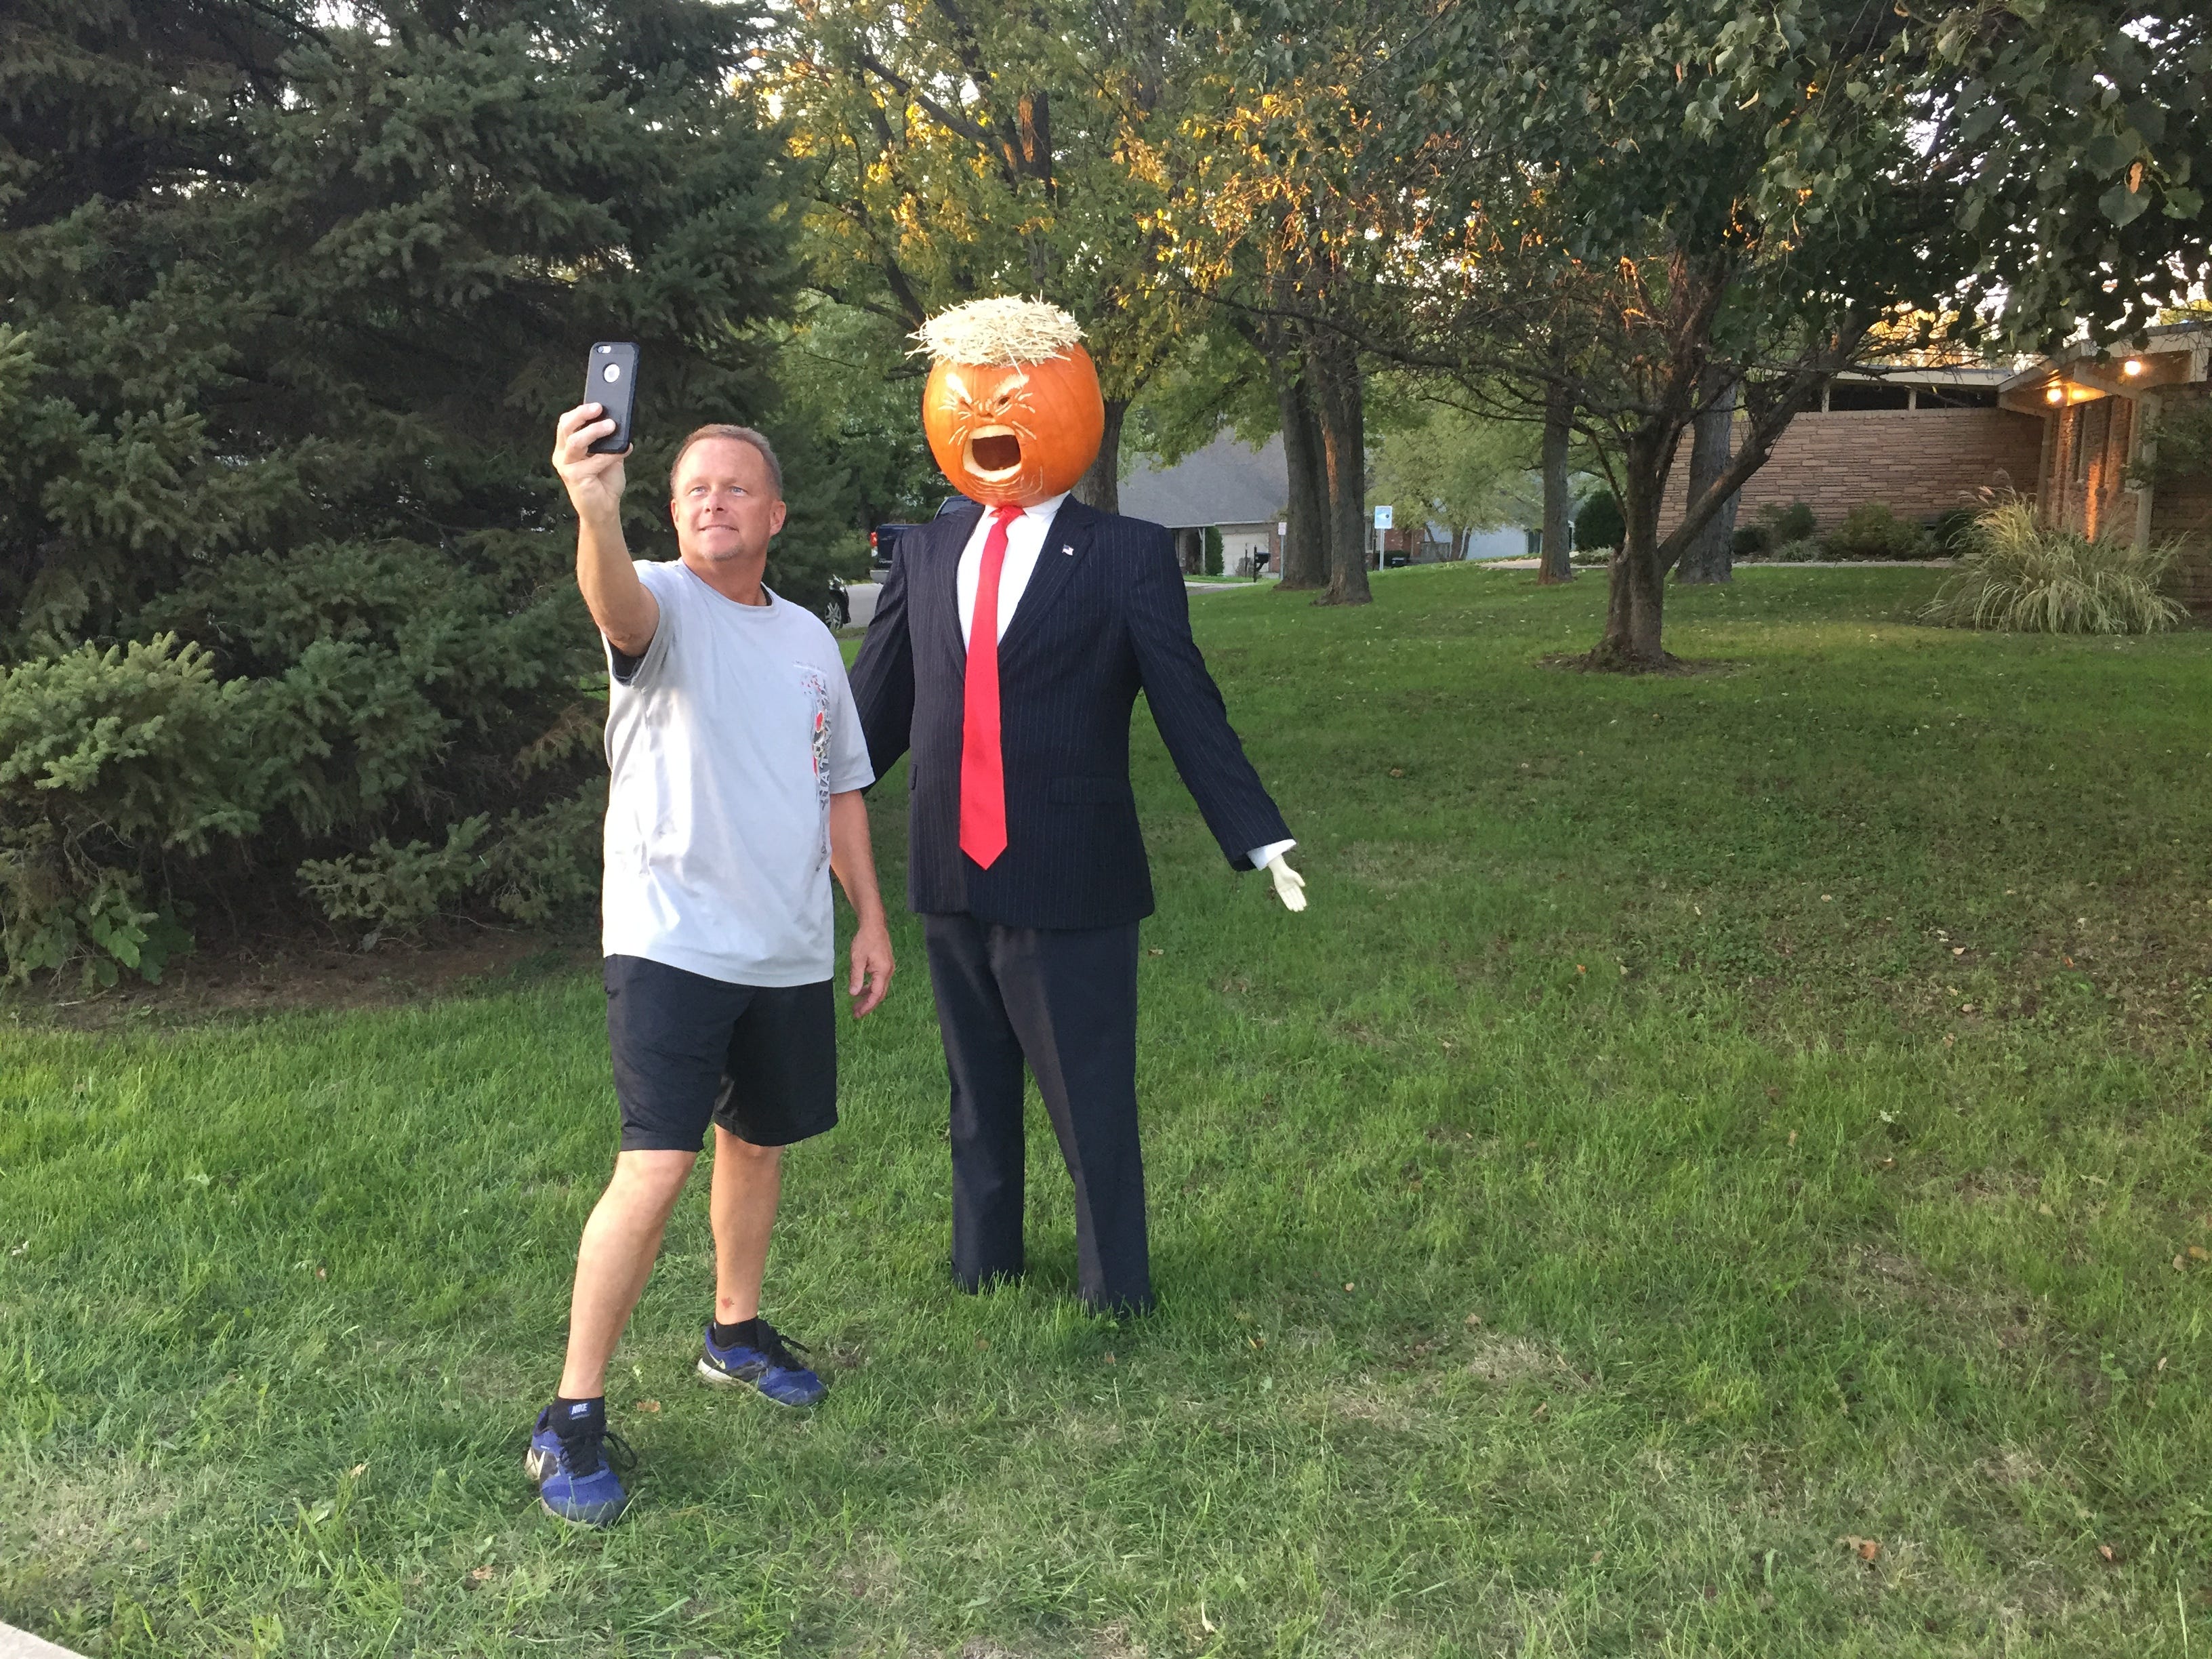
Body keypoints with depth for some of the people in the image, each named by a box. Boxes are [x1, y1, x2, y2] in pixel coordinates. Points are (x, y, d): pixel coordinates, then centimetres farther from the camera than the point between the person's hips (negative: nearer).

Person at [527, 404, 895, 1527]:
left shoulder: (809, 639, 12)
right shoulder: (665, 606, -6)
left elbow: (841, 788, 19)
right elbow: (617, 604, -32)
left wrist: (871, 919, 15)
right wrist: (596, 514, -53)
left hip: (788, 950, 6)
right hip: (672, 939, -6)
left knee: (760, 1140, 18)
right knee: (656, 1169, -14)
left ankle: (736, 1330, 39)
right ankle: (572, 1416, -2)